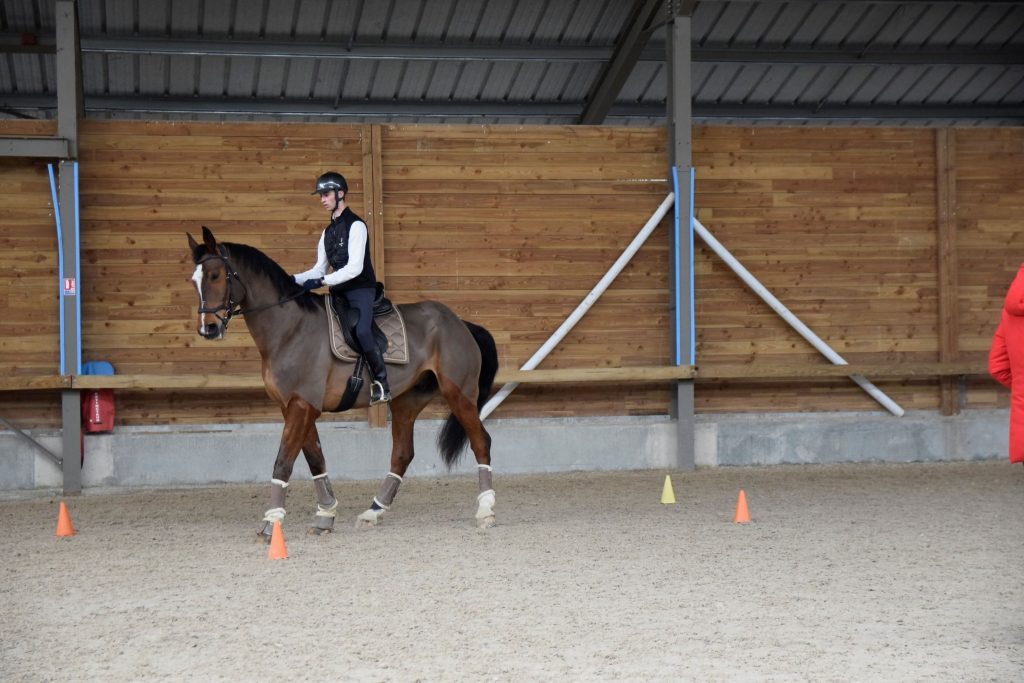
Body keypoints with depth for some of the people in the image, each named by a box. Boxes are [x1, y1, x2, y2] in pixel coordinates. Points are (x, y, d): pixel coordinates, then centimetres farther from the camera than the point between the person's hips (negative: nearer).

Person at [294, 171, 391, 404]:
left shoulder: (355, 225, -11)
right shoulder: (328, 232, 15)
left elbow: (354, 268, -20)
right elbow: (319, 269, 17)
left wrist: (321, 281, -24)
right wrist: (293, 280, 1)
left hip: (360, 290, -9)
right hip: (339, 292, 9)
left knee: (362, 331, -28)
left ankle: (382, 384, -17)